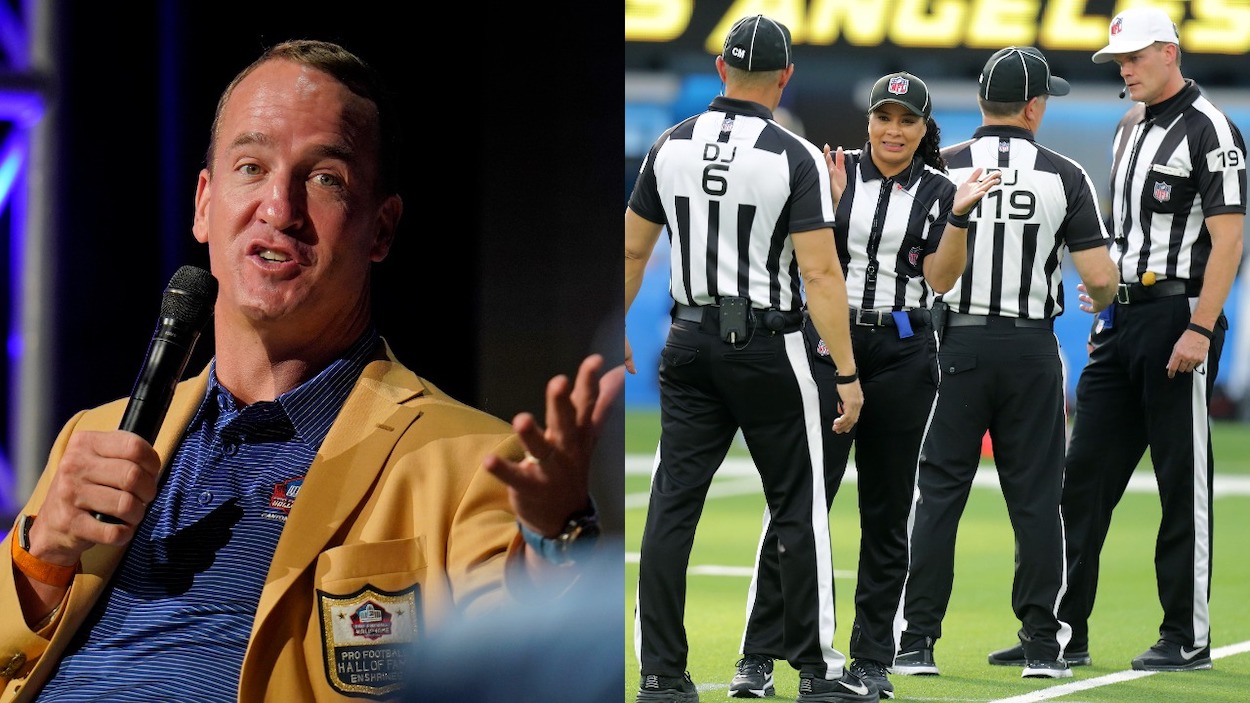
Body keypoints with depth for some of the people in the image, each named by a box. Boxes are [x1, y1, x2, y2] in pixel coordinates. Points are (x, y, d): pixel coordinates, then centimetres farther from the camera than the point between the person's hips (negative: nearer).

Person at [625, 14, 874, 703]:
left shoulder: (670, 147, 2)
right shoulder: (796, 158, -11)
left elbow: (631, 250, 10)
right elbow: (819, 272, -15)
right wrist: (847, 373, -11)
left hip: (689, 341, 4)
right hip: (767, 343, -4)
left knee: (673, 504, 5)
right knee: (798, 509, 5)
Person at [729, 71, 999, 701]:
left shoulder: (937, 192, 5)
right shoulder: (837, 173, 4)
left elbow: (941, 280, -4)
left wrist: (958, 216, -15)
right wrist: (832, 201, -15)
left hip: (903, 354, 1)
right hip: (828, 343, -1)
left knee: (887, 509, 5)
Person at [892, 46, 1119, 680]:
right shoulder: (1063, 176, -3)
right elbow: (1099, 276, -5)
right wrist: (1101, 301, 16)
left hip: (956, 346, 0)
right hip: (1032, 349, 0)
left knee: (939, 492, 4)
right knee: (1036, 497, 5)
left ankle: (916, 642, 1)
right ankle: (1041, 645, 6)